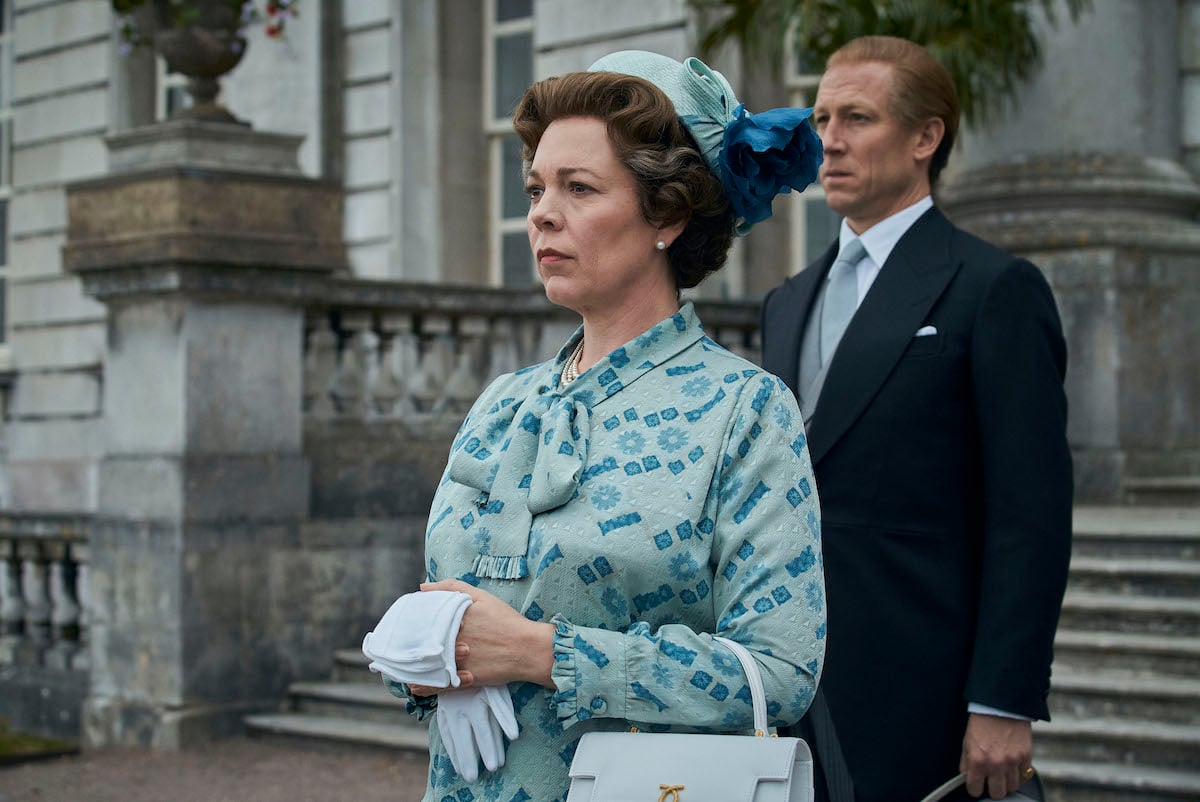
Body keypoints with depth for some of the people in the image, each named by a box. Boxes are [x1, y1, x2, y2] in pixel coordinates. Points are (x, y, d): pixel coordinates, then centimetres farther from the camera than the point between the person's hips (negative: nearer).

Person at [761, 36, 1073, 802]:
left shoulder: (996, 289, -5)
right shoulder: (790, 301, 17)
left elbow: (1033, 517, -10)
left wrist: (1004, 707, -15)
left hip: (915, 701, -6)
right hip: (785, 694, 6)